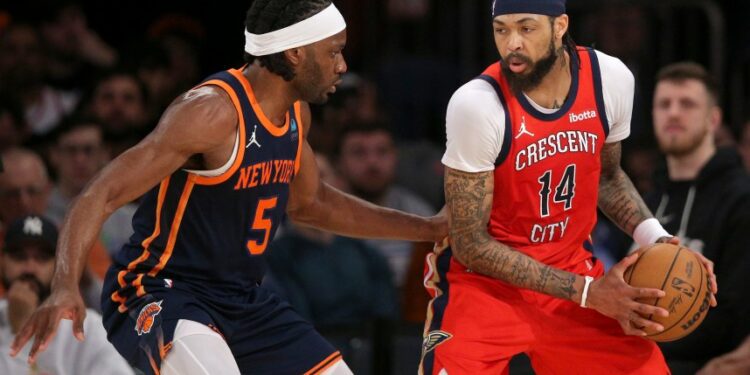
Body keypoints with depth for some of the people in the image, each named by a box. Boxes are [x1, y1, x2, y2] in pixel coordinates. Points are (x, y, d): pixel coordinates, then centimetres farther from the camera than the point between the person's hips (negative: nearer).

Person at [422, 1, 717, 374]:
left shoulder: (611, 78, -10)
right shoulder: (476, 104, -23)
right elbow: (471, 244, -19)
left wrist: (656, 240, -6)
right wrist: (586, 292, -22)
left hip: (570, 266, 4)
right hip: (485, 278, -4)